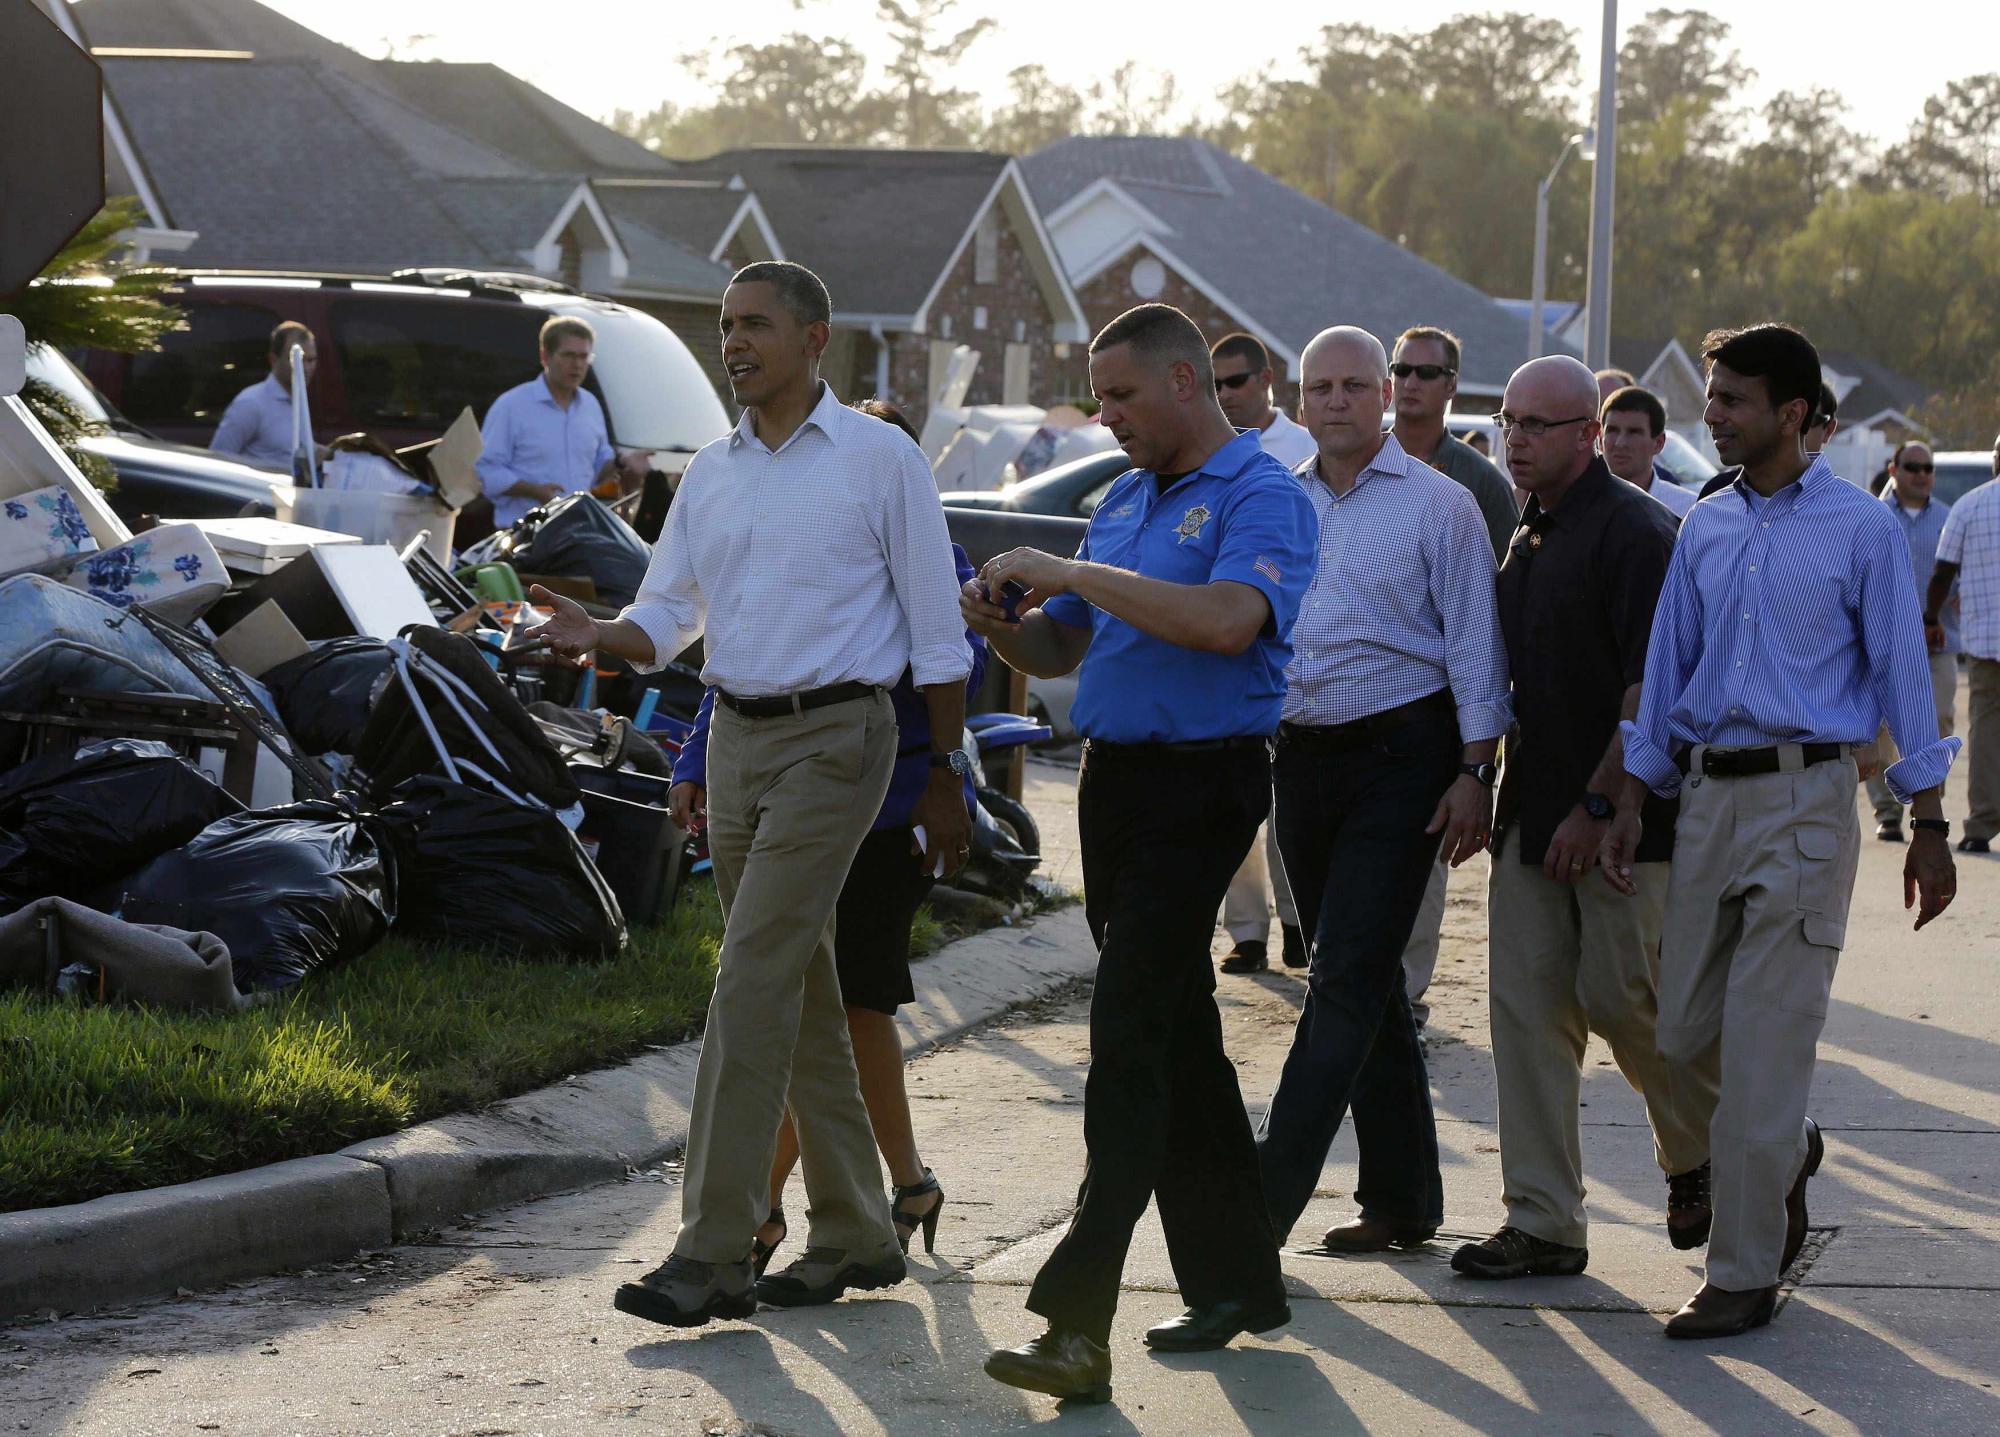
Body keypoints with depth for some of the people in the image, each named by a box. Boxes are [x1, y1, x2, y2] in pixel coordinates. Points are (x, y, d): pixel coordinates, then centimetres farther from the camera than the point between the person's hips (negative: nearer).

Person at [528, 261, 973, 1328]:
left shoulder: (880, 459, -4)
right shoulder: (711, 472, 13)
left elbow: (936, 636, -2)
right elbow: (667, 616, 13)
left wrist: (946, 778, -3)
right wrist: (598, 635, -9)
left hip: (834, 738, -6)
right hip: (736, 738, 6)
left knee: (753, 981, -14)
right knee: (800, 991, 10)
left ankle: (713, 1255, -15)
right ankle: (854, 1234, 20)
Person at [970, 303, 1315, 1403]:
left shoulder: (1259, 497, -9)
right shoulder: (1123, 499, 18)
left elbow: (1228, 619, -28)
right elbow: (1062, 652, 22)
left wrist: (1077, 575, -23)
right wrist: (1004, 622, -1)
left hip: (1200, 786, -9)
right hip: (1114, 778, 9)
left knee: (1131, 1033, -15)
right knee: (1176, 1031, 14)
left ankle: (1078, 1322, -20)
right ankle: (1236, 1280, 25)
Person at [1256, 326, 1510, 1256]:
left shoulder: (1438, 504, -2)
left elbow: (1473, 646, -5)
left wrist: (1475, 772, -11)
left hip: (1400, 759, -6)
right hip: (1302, 758, 6)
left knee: (1348, 979, -11)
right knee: (1364, 985, 11)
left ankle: (1266, 1204, -13)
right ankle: (1403, 1201, 18)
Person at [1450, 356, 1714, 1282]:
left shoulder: (1635, 534, -13)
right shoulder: (1528, 533, 14)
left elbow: (1653, 685, -18)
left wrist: (1597, 807, -20)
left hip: (1621, 818, -8)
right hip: (1535, 815, 8)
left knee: (1620, 999, -4)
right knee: (1528, 1010, 3)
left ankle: (1700, 1157, 23)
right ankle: (1542, 1225, 6)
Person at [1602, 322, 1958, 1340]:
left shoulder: (1860, 529, -3)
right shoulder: (1704, 528, 11)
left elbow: (1901, 674, -1)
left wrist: (1927, 827, -2)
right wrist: (1630, 807, 11)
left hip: (1804, 798, -5)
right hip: (1707, 792, 5)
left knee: (1761, 1048, -7)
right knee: (1682, 1034, 6)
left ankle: (1744, 1273, 1)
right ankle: (1785, 1153, 34)